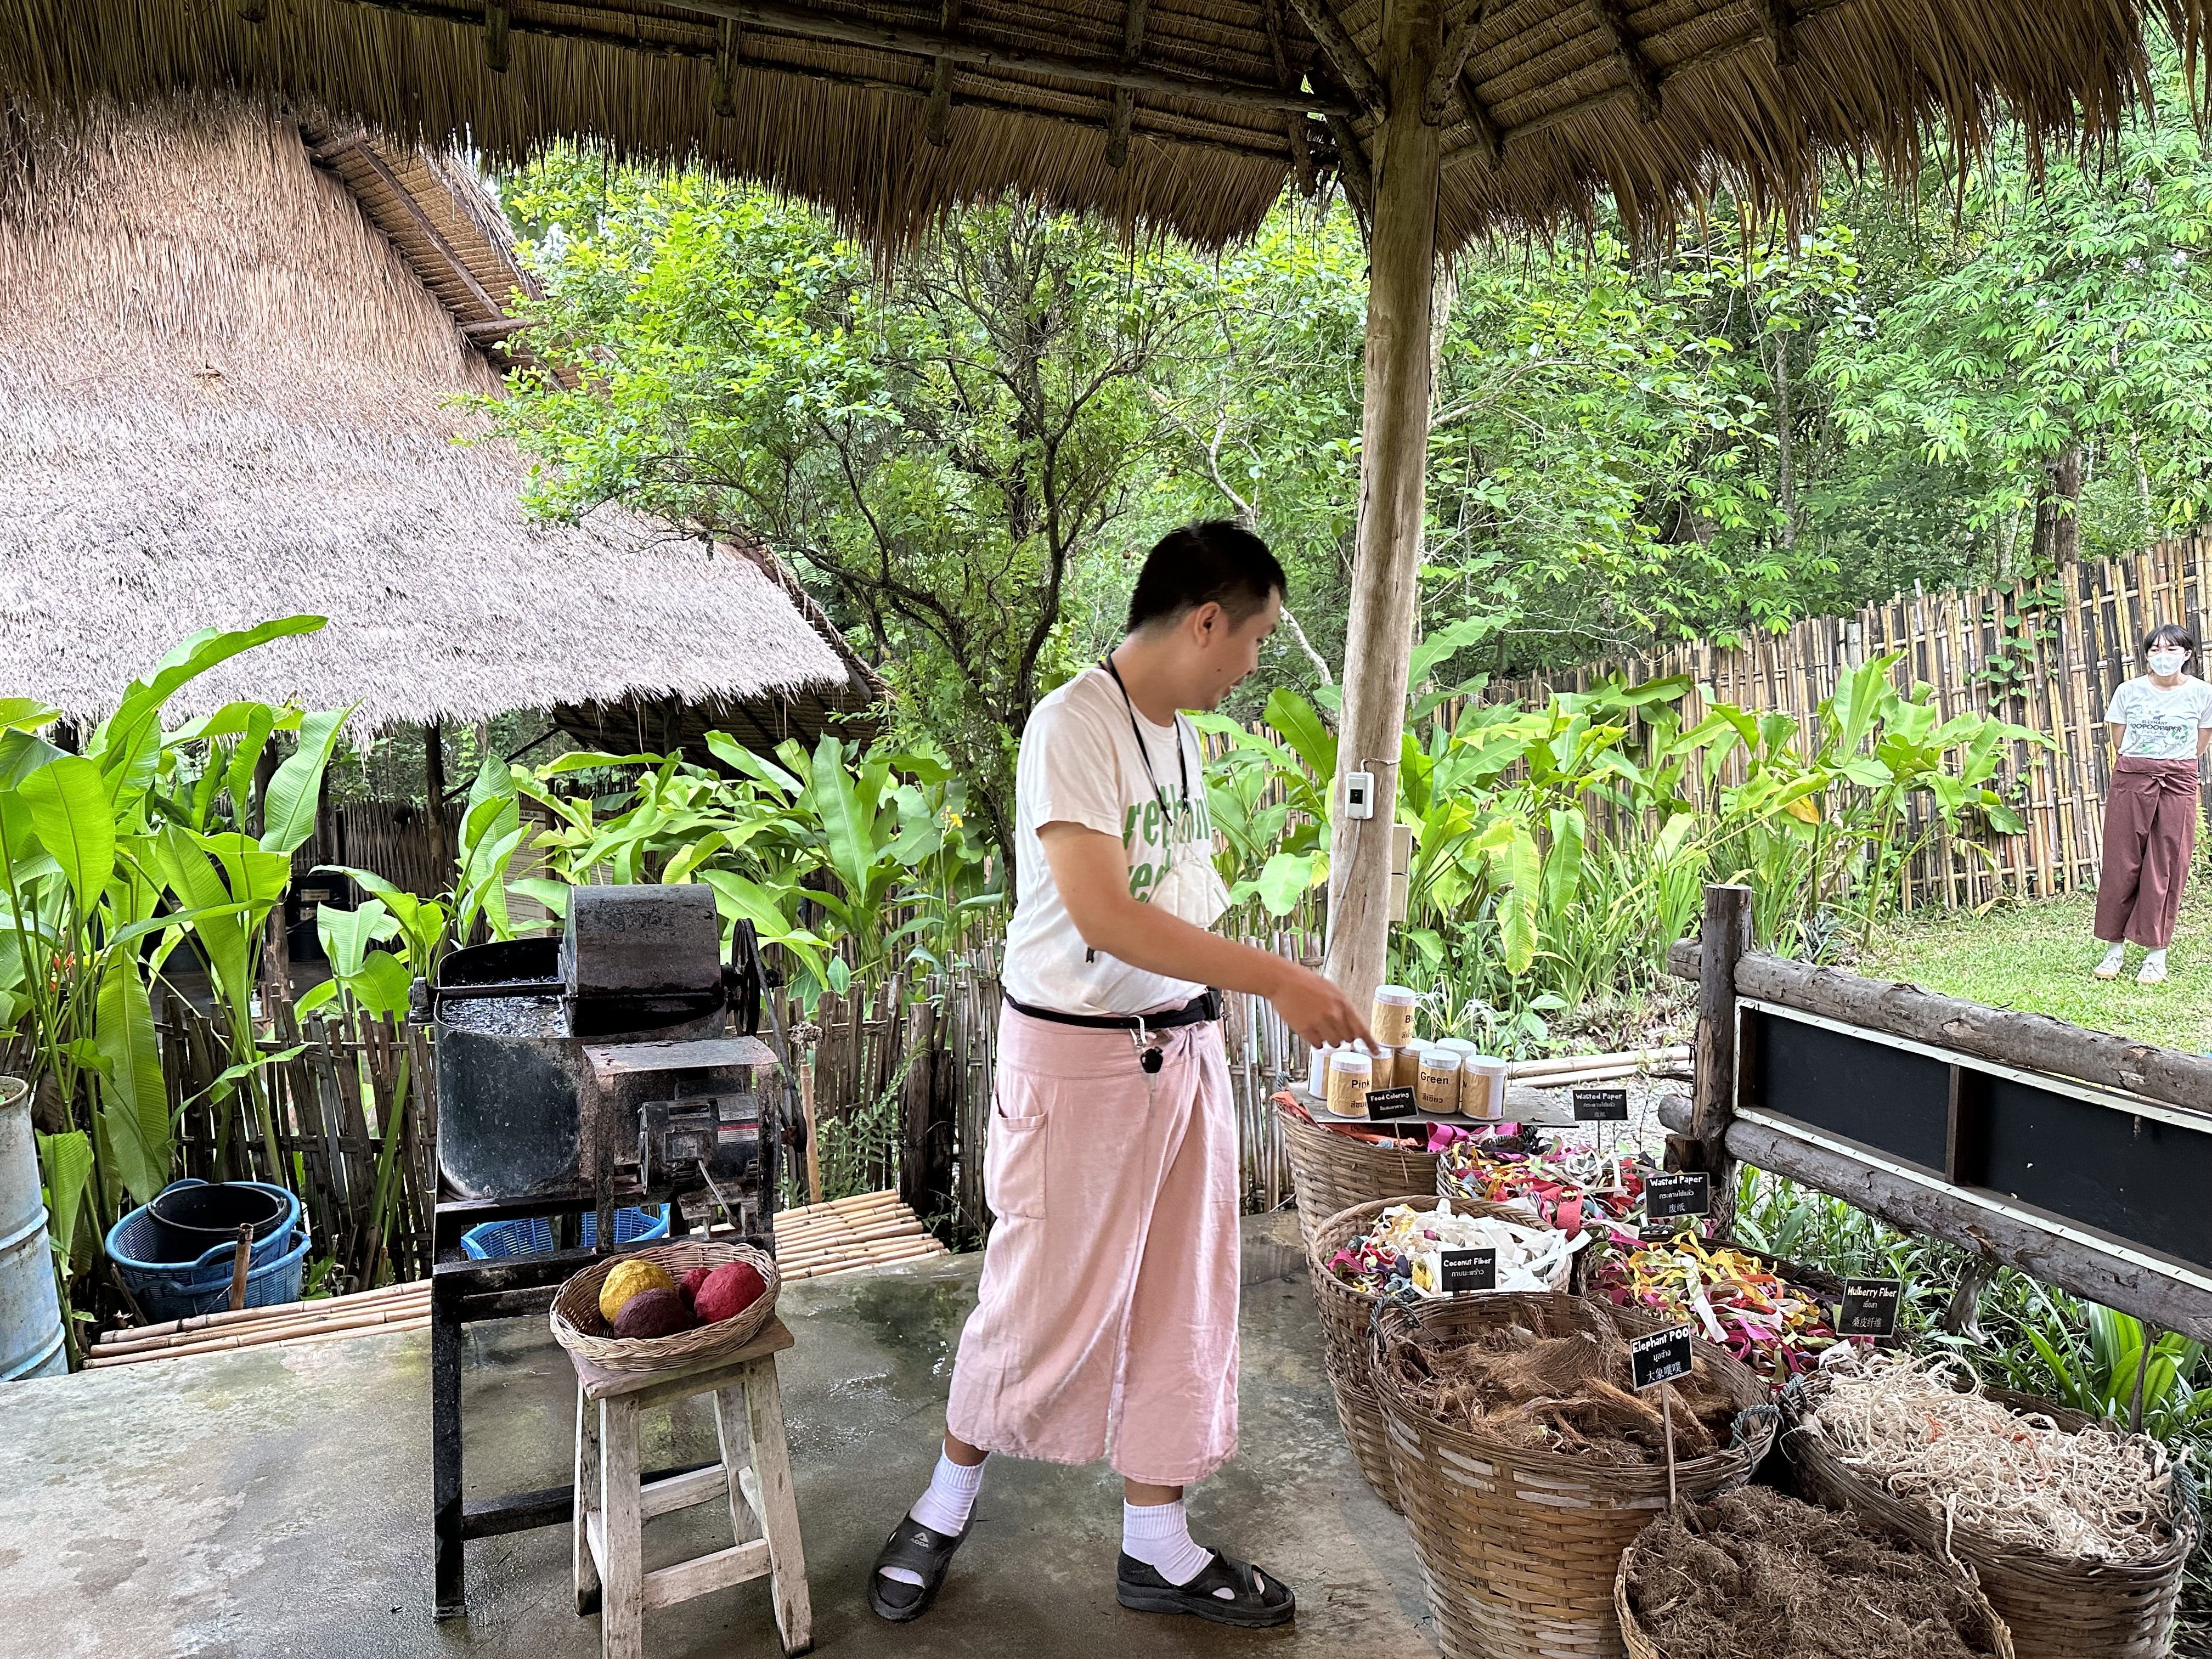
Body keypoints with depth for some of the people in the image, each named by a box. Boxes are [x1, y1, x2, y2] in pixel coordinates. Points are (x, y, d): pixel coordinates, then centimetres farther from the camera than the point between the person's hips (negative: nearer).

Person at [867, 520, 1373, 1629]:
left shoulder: (1178, 734, 9)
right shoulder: (1073, 726, -18)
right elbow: (1103, 916, -26)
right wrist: (1274, 977, -23)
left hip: (1182, 1049, 8)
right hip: (1075, 1055, -8)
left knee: (1180, 1299, 13)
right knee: (1045, 1300, 6)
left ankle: (1155, 1546, 30)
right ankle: (947, 1502, 33)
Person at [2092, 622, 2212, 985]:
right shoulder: (2129, 691, 2)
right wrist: (2145, 764, 11)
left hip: (2178, 784, 0)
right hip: (2130, 779, 0)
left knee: (2167, 868, 0)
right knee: (2121, 863, 0)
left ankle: (2157, 954, 7)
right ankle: (2115, 948, 9)